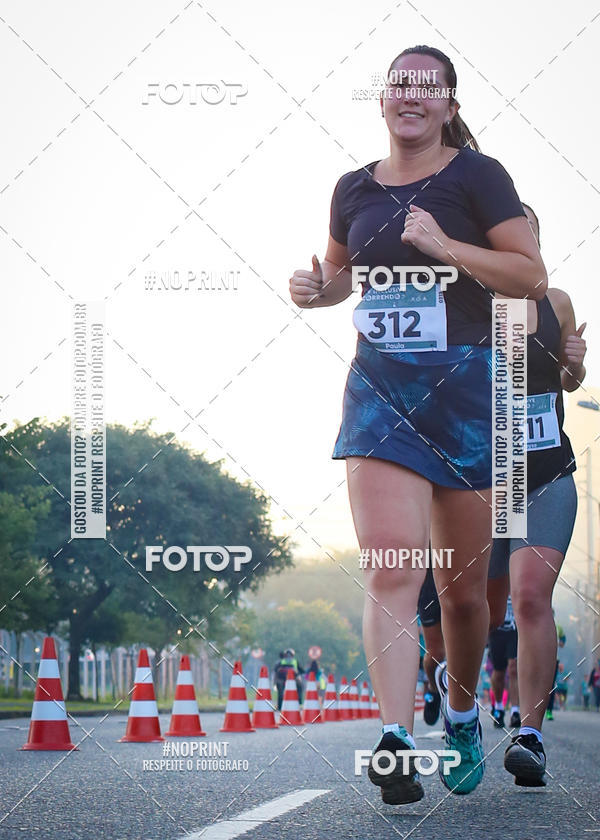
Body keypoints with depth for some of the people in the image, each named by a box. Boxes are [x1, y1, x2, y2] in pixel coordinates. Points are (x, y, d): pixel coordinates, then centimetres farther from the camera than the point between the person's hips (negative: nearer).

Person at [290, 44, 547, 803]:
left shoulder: (475, 176, 0)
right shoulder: (355, 190, 12)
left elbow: (532, 276, -6)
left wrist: (444, 244, -16)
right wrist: (313, 289, 5)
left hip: (463, 384, -2)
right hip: (379, 386, 2)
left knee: (461, 586, 7)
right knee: (390, 566, -17)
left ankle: (462, 717, 32)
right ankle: (395, 740, -23)